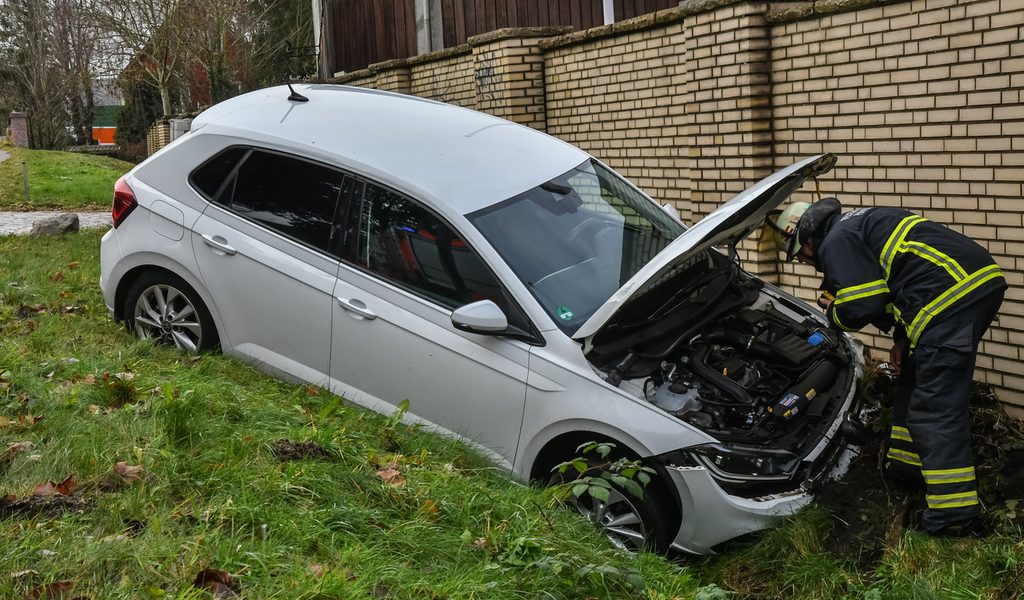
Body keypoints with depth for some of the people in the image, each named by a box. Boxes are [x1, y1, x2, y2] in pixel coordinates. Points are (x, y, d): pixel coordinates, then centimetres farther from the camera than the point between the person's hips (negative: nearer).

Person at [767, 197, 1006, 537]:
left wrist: (834, 315, 11)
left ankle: (956, 518, -7)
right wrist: (902, 338, 25)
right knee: (914, 384, 24)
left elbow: (862, 306, -11)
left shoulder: (836, 242, -3)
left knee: (936, 409, -8)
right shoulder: (857, 225, 27)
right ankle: (908, 469, 37)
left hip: (953, 296, -11)